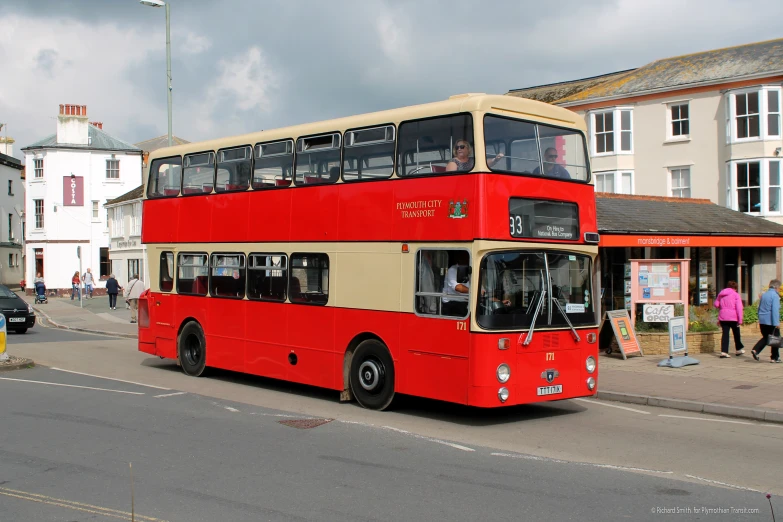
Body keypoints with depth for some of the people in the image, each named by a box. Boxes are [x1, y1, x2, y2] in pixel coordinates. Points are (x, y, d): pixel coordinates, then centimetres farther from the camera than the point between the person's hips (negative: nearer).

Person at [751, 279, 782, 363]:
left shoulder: (764, 295, 13)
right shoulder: (775, 296, -12)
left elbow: (759, 308, 19)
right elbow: (775, 310, -19)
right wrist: (776, 323, -21)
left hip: (762, 321, 7)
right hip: (771, 321, -7)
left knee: (765, 337, 16)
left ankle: (755, 350, -5)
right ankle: (775, 358, 9)